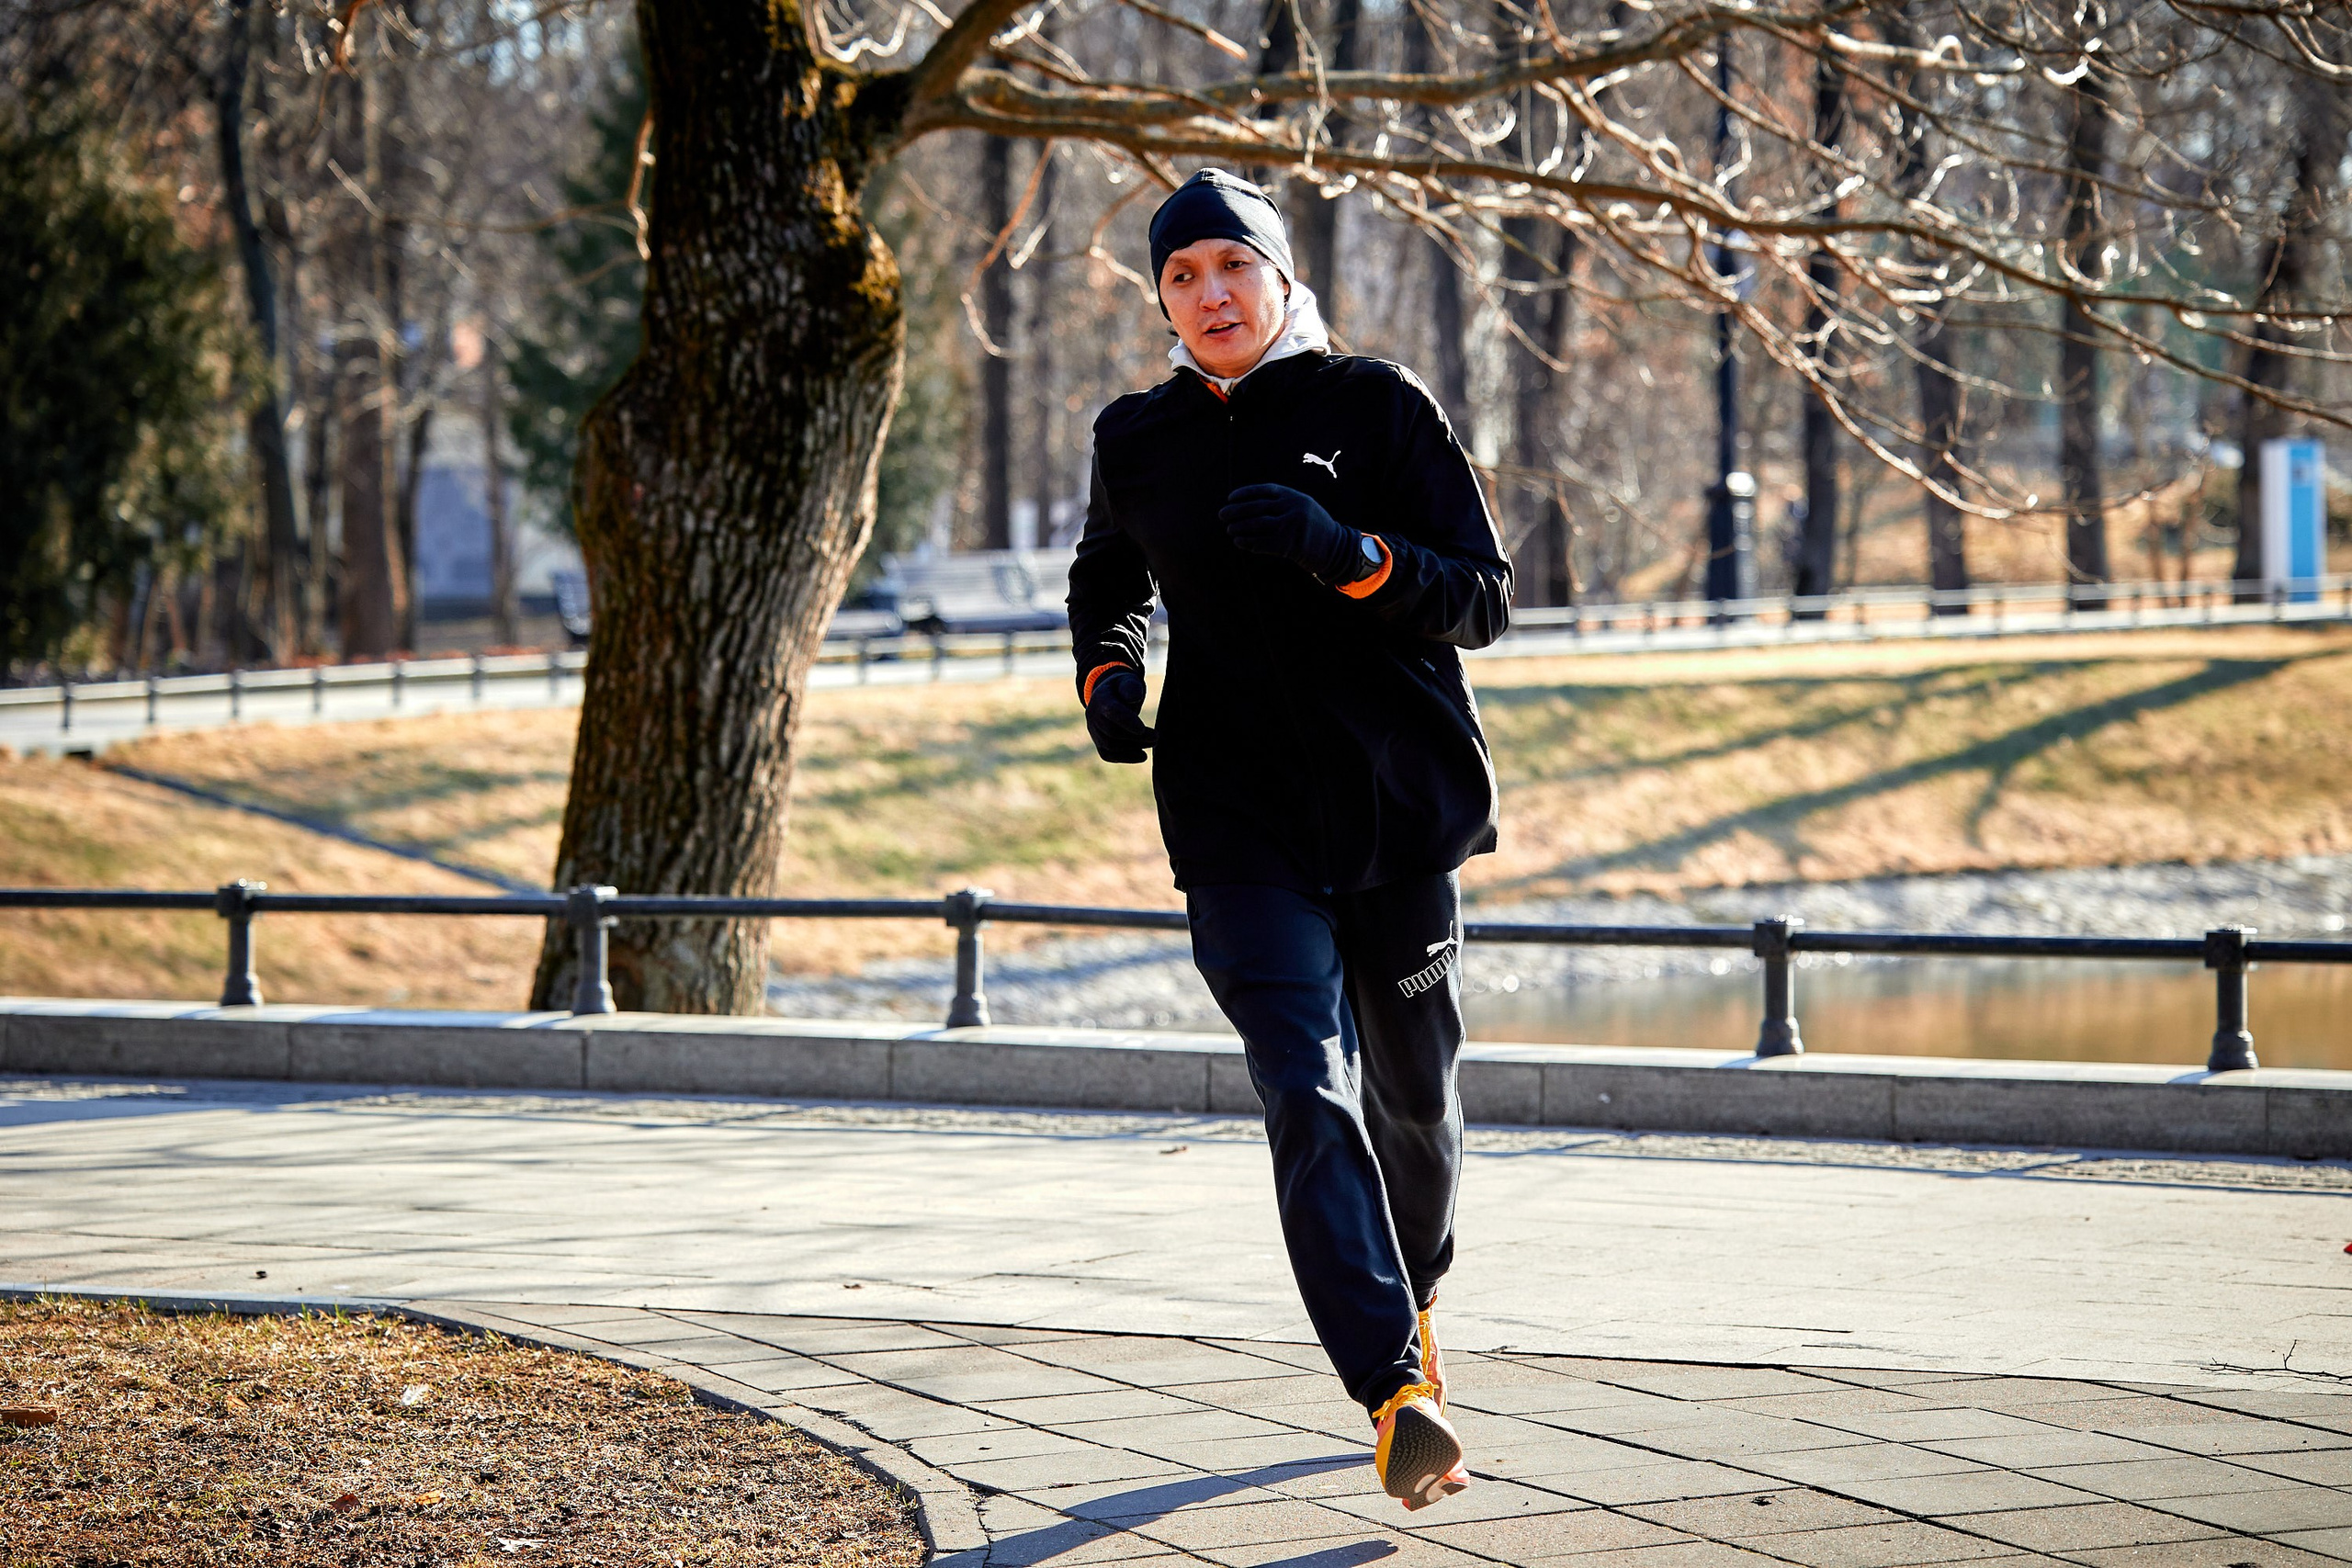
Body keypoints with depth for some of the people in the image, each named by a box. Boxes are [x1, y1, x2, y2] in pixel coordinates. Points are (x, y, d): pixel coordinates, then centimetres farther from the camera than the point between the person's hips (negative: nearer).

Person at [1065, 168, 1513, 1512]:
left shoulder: (1379, 406, -1)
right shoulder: (1141, 441, 9)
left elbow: (1484, 597, -6)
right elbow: (1107, 582, 29)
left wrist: (1344, 552, -22)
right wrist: (1108, 676, 8)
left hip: (1404, 801, 0)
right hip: (1240, 820, 0)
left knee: (1413, 1097, 13)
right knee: (1309, 1090, -18)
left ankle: (1415, 1298, 44)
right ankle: (1396, 1394, -28)